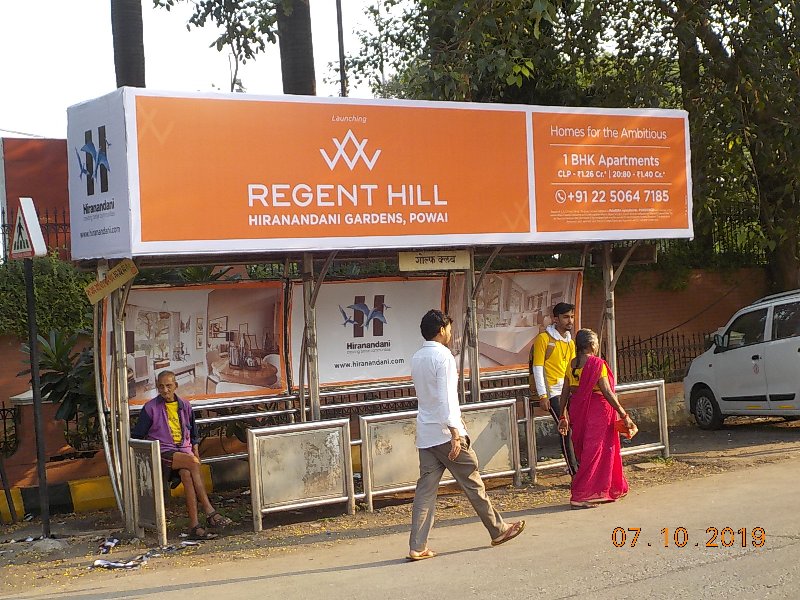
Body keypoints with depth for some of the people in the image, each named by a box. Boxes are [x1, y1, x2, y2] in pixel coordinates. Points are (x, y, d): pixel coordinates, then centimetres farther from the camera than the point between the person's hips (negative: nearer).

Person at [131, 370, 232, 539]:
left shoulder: (185, 406, 16)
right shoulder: (150, 408, 4)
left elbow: (193, 433, 29)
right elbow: (137, 436, 7)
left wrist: (195, 451, 11)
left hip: (184, 450, 3)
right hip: (163, 453, -3)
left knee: (186, 474, -33)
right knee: (192, 462, -34)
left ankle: (194, 525, -41)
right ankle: (209, 513, -36)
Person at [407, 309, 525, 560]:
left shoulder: (416, 358, 12)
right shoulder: (443, 356, -13)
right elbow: (446, 398, -20)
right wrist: (455, 433, -21)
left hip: (425, 435, 7)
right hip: (446, 433, -7)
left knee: (425, 488, 4)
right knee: (473, 483, 6)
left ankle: (417, 546, -1)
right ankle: (498, 530, 19)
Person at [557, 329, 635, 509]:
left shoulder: (572, 364, 5)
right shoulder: (597, 364, -14)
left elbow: (565, 393, 7)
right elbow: (607, 392, -17)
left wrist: (563, 416, 16)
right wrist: (624, 415, -13)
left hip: (577, 411, 7)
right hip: (597, 411, -7)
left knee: (585, 451, 16)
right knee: (594, 453, -1)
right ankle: (580, 497, -5)